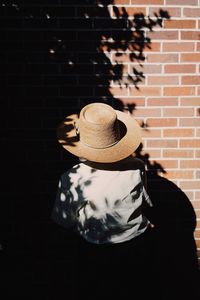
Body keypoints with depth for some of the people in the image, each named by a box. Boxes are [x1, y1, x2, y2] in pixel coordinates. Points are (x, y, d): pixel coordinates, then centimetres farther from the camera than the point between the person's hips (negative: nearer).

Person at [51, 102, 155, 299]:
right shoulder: (137, 168, -22)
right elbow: (146, 204, -4)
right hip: (137, 248, 2)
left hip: (95, 255, -2)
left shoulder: (71, 180, -27)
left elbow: (64, 222, -10)